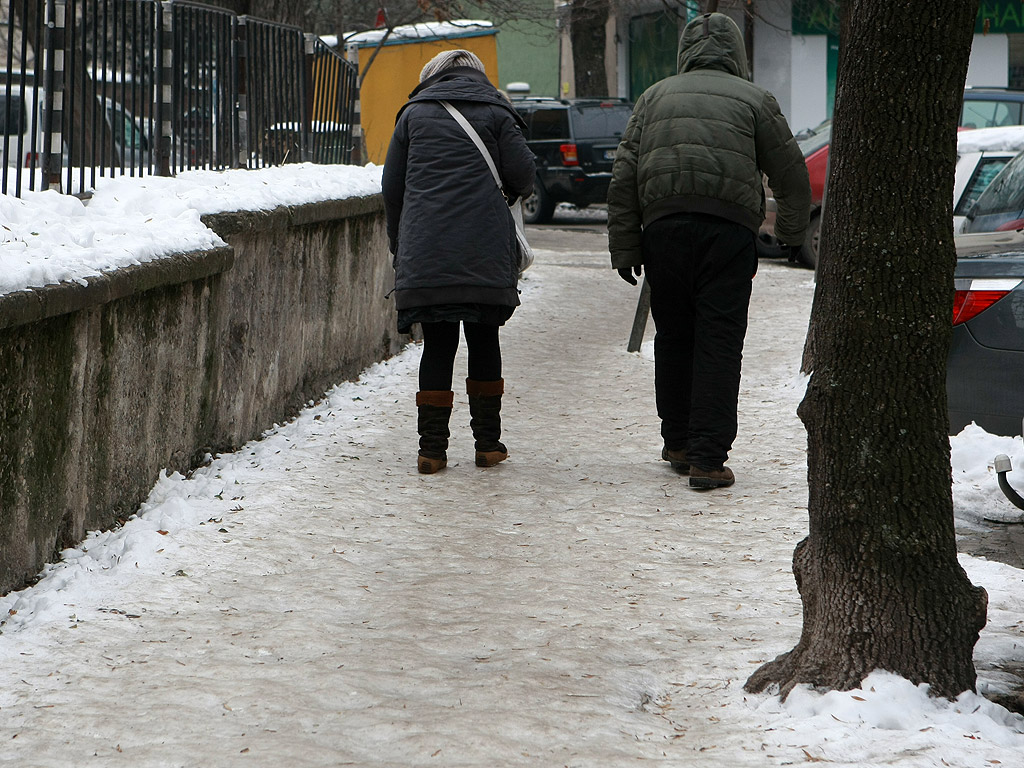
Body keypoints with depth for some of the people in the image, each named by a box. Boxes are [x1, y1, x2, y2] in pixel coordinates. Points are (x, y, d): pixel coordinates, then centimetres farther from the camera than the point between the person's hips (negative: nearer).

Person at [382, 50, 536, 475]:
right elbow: (522, 174, -1)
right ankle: (488, 442, 12)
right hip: (485, 250, -1)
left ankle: (432, 446, -3)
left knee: (437, 344, 3)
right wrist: (507, 196, 22)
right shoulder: (496, 113, 10)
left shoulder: (414, 113, 14)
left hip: (425, 249, 1)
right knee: (484, 338, 10)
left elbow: (392, 185, 13)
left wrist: (399, 244, 23)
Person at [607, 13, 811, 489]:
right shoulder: (753, 100, 6)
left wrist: (624, 249, 13)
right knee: (719, 342, -2)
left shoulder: (654, 98, 14)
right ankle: (707, 457, -8)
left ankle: (677, 443, 25)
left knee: (673, 338, 15)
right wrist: (791, 230, 26)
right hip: (728, 231, -3)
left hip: (663, 227, 3)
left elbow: (623, 179, 10)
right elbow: (791, 174, 9)